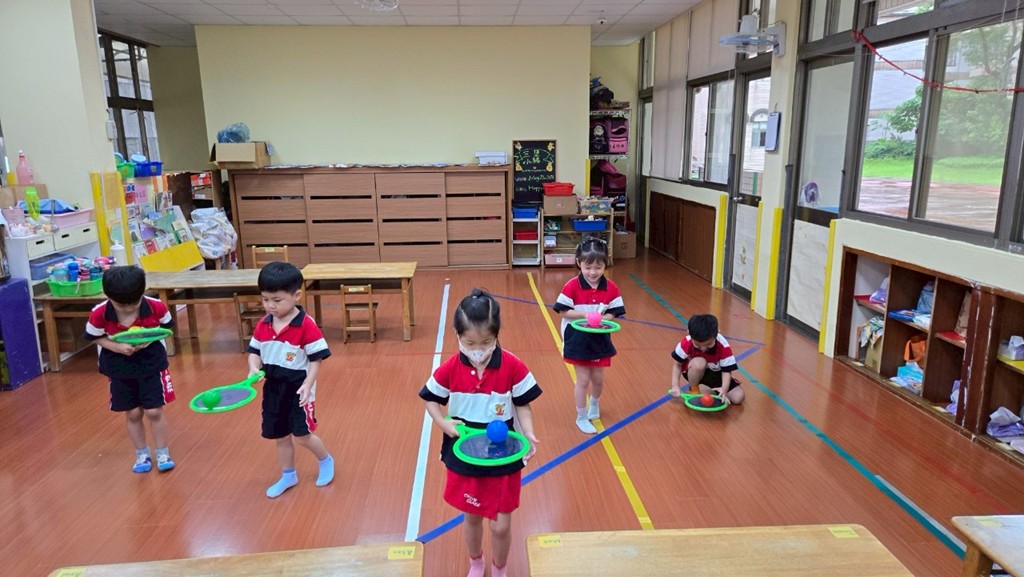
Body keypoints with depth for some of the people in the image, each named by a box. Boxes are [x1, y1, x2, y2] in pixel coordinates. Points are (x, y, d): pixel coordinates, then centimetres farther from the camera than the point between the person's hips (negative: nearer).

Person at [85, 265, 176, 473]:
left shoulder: (156, 307, -21)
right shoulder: (99, 314, -21)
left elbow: (166, 327, -2)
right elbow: (94, 337, -5)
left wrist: (150, 340, -20)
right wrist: (118, 347, -22)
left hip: (152, 364, -1)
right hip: (119, 369, 1)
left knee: (154, 411, 2)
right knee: (132, 414, 10)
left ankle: (162, 453, 21)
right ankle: (142, 454, 30)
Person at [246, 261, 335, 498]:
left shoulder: (307, 325, -18)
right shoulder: (262, 325, -1)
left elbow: (316, 359, -14)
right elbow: (254, 351, 9)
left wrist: (308, 385, -23)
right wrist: (254, 370, -11)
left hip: (298, 387, -6)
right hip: (273, 387, 6)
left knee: (302, 435, -2)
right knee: (281, 437, 16)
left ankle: (326, 461, 26)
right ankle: (288, 476, 35)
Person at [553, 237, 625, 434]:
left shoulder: (611, 288, -7)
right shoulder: (572, 286, -16)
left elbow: (614, 313, -1)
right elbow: (563, 311, -14)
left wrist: (602, 318, -22)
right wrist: (585, 315, -25)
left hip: (600, 340, 3)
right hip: (578, 340, -3)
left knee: (598, 379, 16)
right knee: (583, 379, 3)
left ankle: (594, 402, 48)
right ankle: (581, 417, 21)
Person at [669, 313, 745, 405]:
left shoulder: (723, 346, -28)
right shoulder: (686, 343, -28)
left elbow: (727, 370, -23)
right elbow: (677, 364, -15)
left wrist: (724, 389, -41)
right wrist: (675, 385, -23)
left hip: (716, 375, 2)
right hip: (696, 373, -2)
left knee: (738, 397, -17)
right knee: (698, 363, -38)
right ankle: (693, 391, -11)